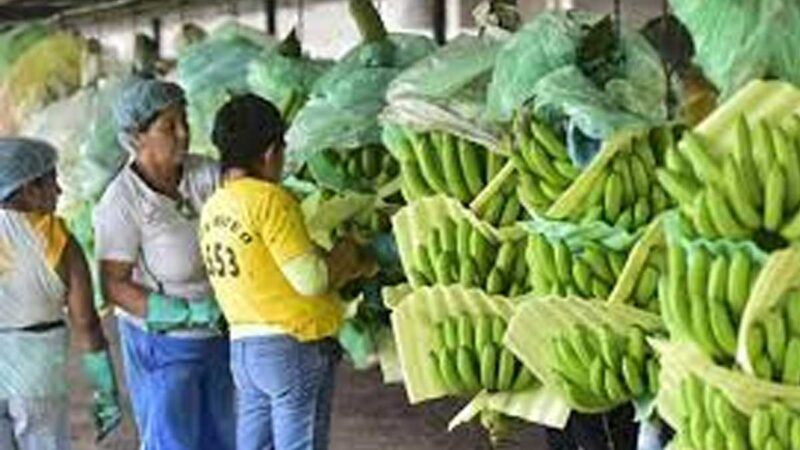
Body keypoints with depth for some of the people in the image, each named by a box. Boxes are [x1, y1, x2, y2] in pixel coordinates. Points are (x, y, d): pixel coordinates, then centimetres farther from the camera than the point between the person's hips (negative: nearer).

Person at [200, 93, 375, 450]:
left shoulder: (212, 208, 9)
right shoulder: (269, 199, -16)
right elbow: (311, 279, -19)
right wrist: (350, 254, 0)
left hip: (242, 346, 7)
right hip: (294, 346, -7)